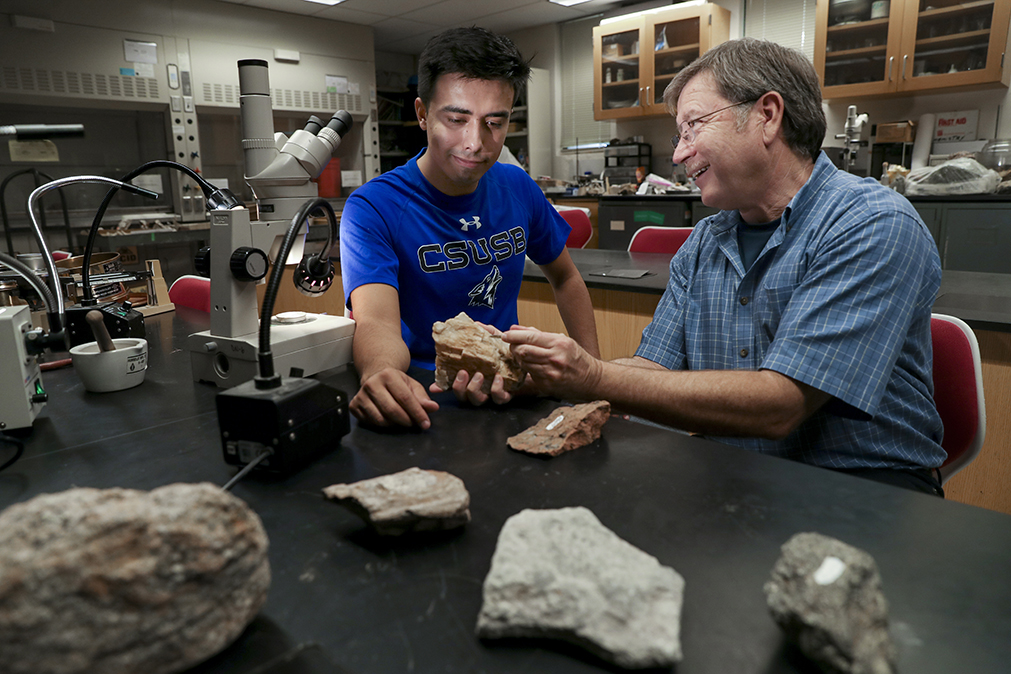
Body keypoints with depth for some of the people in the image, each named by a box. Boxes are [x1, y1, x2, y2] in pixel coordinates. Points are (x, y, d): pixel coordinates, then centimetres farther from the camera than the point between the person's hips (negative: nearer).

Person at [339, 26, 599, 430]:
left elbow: (565, 279, 17)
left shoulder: (518, 188, 4)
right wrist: (380, 373, -52)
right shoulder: (373, 208, -13)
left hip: (508, 392, 3)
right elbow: (377, 322, -28)